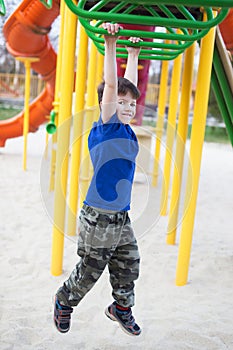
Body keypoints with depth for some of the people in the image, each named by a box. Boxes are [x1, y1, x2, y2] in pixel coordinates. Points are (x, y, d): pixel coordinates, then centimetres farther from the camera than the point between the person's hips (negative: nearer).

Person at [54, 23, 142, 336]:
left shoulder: (126, 129, 7)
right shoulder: (104, 126, -10)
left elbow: (130, 85, 14)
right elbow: (111, 85, -19)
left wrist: (134, 53, 18)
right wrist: (110, 44, -22)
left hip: (122, 219, 7)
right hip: (98, 218, -7)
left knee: (128, 268, 16)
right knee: (89, 271, 8)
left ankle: (121, 308, 39)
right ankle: (64, 302, 34)